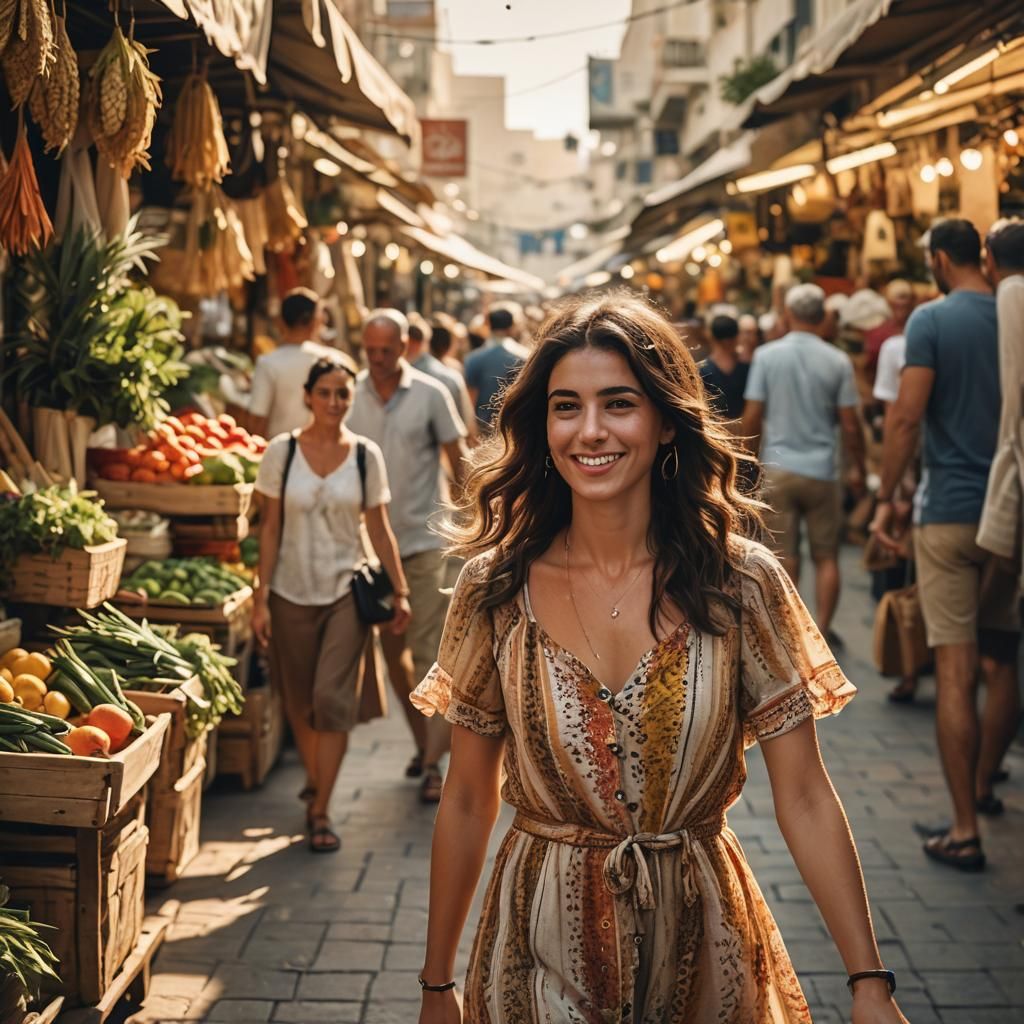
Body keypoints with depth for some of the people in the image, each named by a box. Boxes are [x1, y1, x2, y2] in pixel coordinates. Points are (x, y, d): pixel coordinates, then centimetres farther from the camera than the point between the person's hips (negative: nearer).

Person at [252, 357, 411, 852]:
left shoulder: (365, 455, 0)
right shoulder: (282, 451, -2)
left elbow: (379, 528, 5)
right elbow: (270, 528, 1)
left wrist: (400, 591, 3)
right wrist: (261, 597, -3)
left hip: (346, 592, -1)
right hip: (292, 593, 1)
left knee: (333, 699, -9)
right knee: (299, 701, 10)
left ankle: (320, 811, -2)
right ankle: (314, 779, 33)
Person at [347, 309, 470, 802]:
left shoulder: (430, 394, -4)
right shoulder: (352, 395, 3)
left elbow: (457, 459, 1)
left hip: (425, 539, -4)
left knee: (427, 651, -7)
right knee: (393, 649, 11)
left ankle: (432, 763, -5)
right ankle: (423, 742, 25)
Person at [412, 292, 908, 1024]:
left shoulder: (744, 584, -10)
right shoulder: (495, 590, -8)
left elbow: (805, 800, -8)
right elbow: (466, 804, 0)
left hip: (699, 943, 1)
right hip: (544, 946, 0)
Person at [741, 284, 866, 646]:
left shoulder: (766, 356, -3)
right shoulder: (837, 361, -4)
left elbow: (751, 417, -3)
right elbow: (850, 426, -3)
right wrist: (858, 468, 11)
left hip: (778, 468, 1)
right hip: (822, 470, 0)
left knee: (785, 558, 5)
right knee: (826, 556, 11)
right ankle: (822, 629, 10)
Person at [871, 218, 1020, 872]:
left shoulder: (932, 319, -7)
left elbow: (908, 415, -14)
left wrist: (887, 498, -5)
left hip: (951, 510, -5)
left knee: (955, 670, -4)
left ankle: (965, 830, -4)